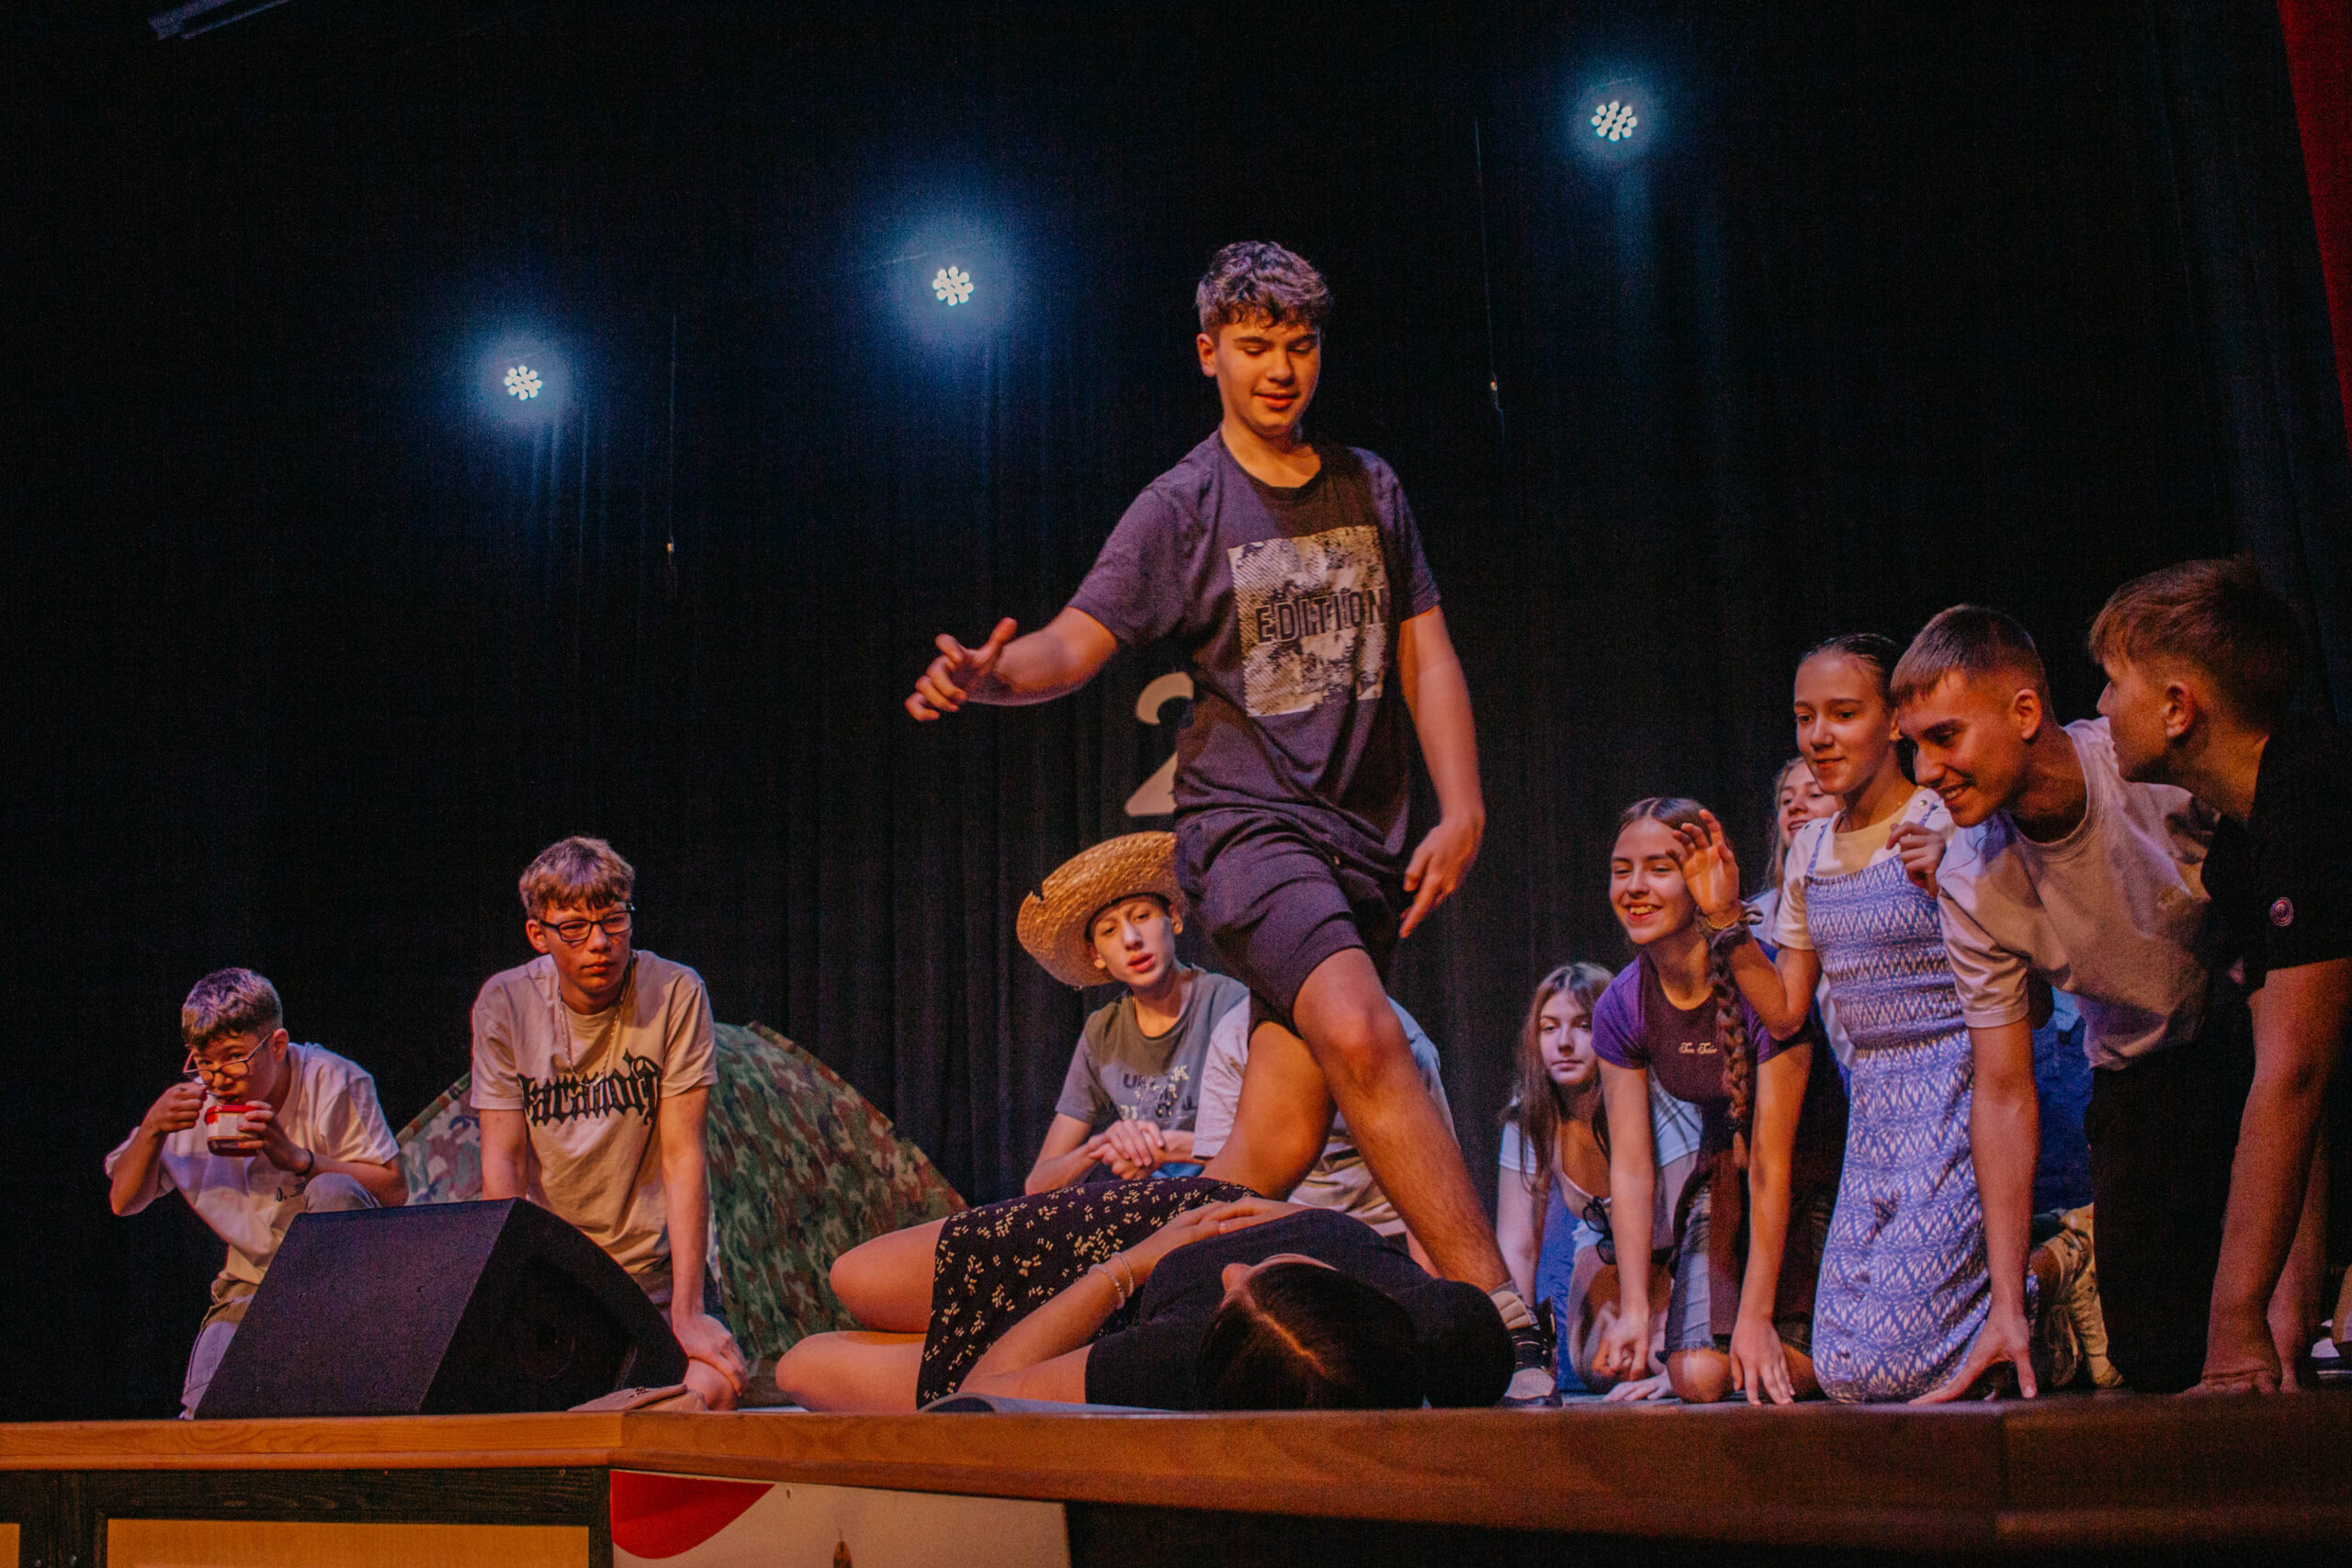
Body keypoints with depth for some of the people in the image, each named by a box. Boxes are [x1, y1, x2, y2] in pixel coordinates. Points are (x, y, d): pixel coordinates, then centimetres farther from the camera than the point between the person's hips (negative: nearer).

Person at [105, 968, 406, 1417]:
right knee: (206, 1410, -22)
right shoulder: (192, 1102, -1)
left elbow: (394, 1190, -18)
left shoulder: (333, 1082, -13)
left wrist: (296, 1157, -28)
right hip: (251, 1286, 2)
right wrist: (153, 1128, -15)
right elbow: (121, 1201, 4)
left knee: (333, 1192, -34)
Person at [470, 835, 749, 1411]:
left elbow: (683, 1155, -12)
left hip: (658, 1274, -1)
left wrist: (685, 1313, -18)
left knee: (710, 1390, -26)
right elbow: (503, 1163, -4)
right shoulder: (504, 1004, -2)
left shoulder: (676, 994, -8)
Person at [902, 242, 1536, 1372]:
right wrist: (990, 676, -28)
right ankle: (1503, 1316, -28)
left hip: (1361, 835, 5)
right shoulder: (1181, 507, 2)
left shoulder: (1370, 488, 15)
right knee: (1360, 1032, -29)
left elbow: (1425, 655, 15)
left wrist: (1461, 810, 4)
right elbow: (1076, 644, -6)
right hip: (1245, 820, -4)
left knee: (1279, 1139, -4)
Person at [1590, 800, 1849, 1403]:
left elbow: (1773, 1161, -25)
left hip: (1814, 1171, -3)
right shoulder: (1621, 1008, -11)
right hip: (1726, 1177, 4)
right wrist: (1633, 1308, -20)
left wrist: (1756, 1314, -24)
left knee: (1779, 1374, -19)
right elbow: (1631, 1167, -11)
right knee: (1699, 1376, -13)